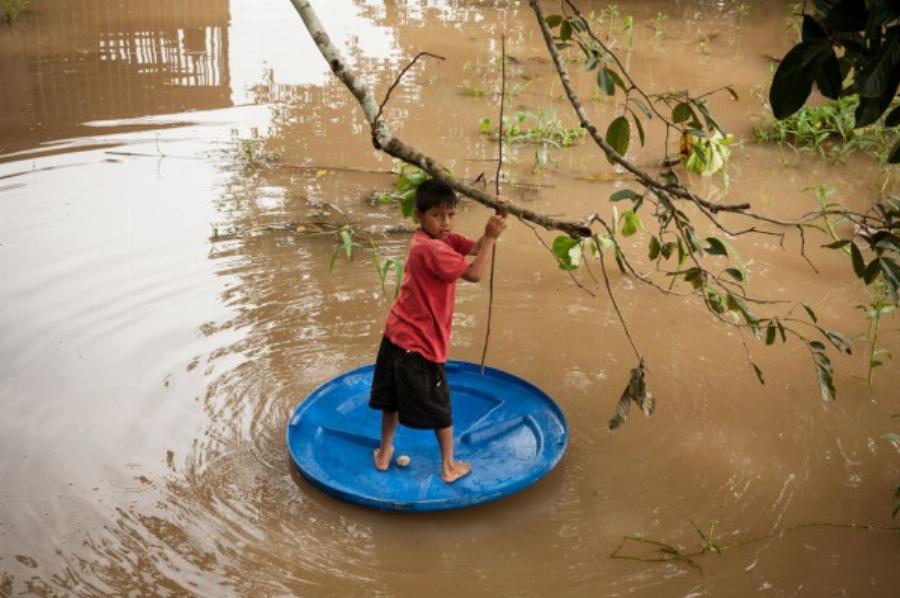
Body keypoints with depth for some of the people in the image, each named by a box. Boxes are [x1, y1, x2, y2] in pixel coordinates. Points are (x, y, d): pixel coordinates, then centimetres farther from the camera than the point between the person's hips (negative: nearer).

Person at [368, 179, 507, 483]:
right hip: (420, 343, -9)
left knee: (394, 398, 22)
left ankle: (384, 453, 37)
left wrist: (492, 228, -18)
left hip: (397, 335, 9)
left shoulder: (441, 238, 4)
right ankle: (449, 466, 24)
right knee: (439, 408, 9)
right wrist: (491, 237, -25)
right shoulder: (432, 249, -24)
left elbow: (476, 248, -3)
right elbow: (475, 273, -28)